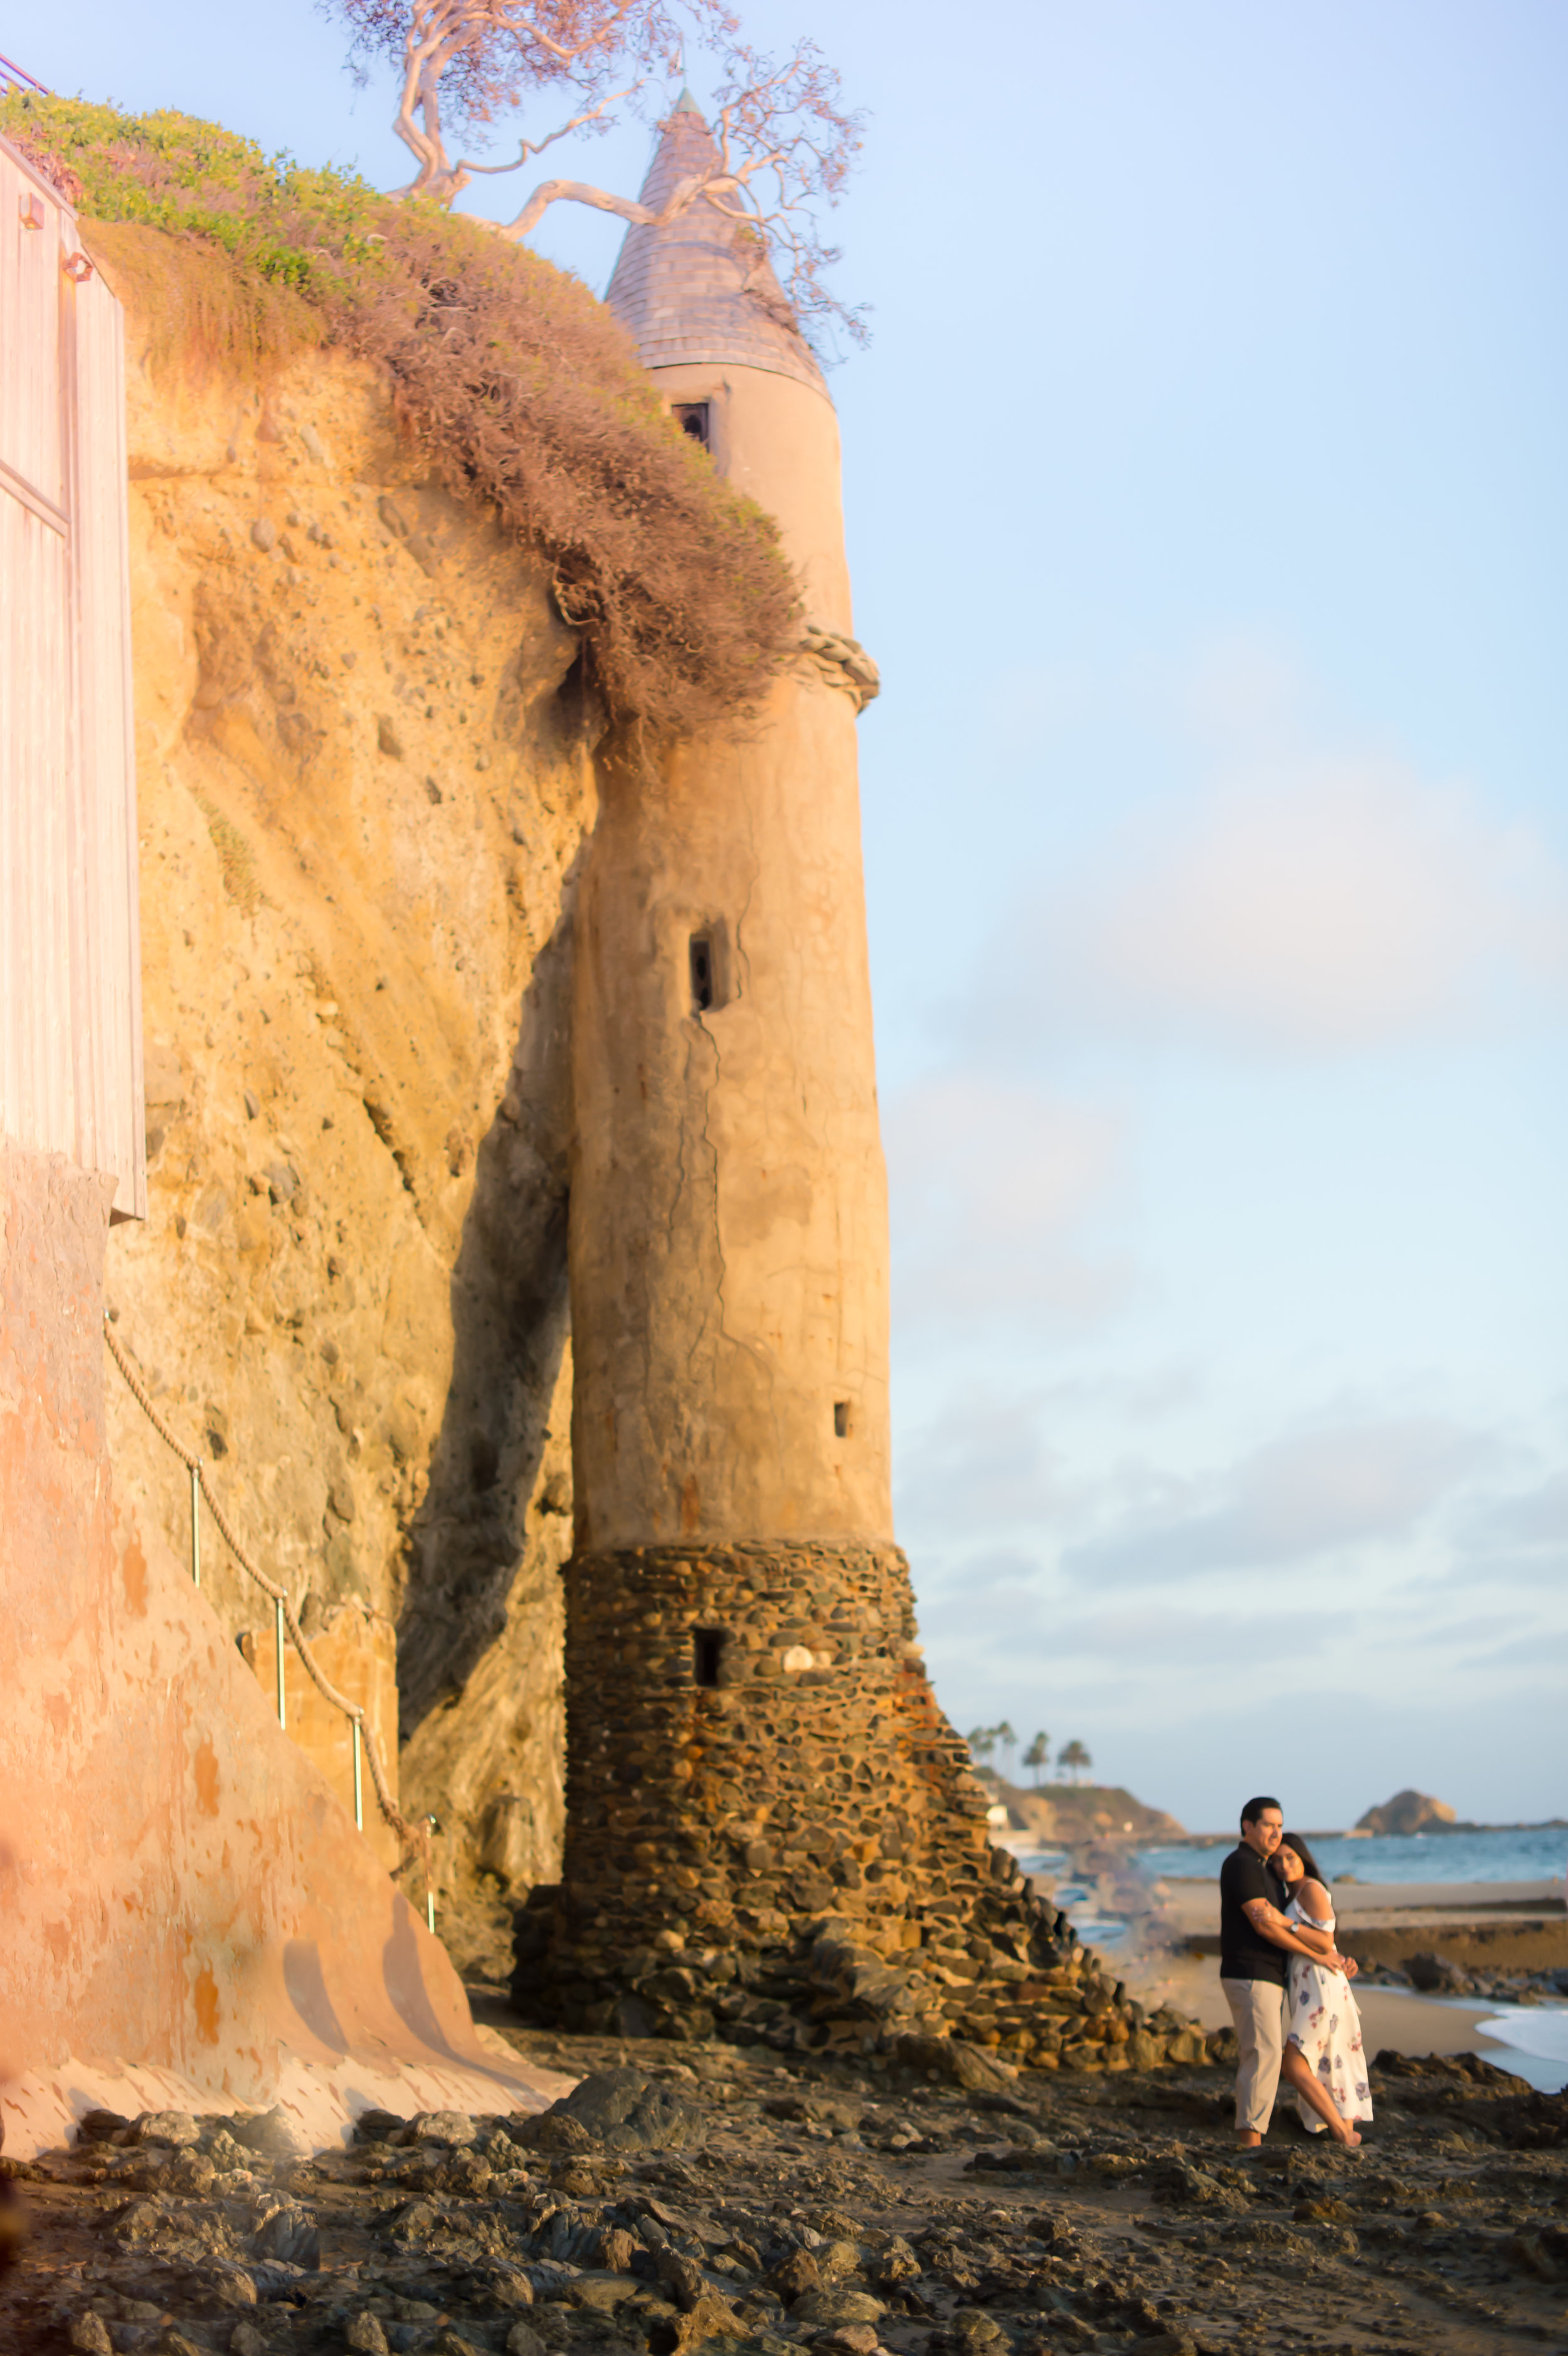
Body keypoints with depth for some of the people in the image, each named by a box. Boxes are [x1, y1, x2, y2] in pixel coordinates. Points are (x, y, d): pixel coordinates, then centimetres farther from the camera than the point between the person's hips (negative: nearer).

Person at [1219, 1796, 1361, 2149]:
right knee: (1264, 2055, -14)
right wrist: (1317, 1954, -13)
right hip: (1251, 1976, -10)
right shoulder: (1241, 1865, -12)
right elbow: (1264, 1925, -19)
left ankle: (1247, 2141, 9)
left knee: (1256, 2057, 8)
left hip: (1268, 1977, 10)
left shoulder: (1265, 1870, 20)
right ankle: (1252, 2142, -16)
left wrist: (1336, 1959, 5)